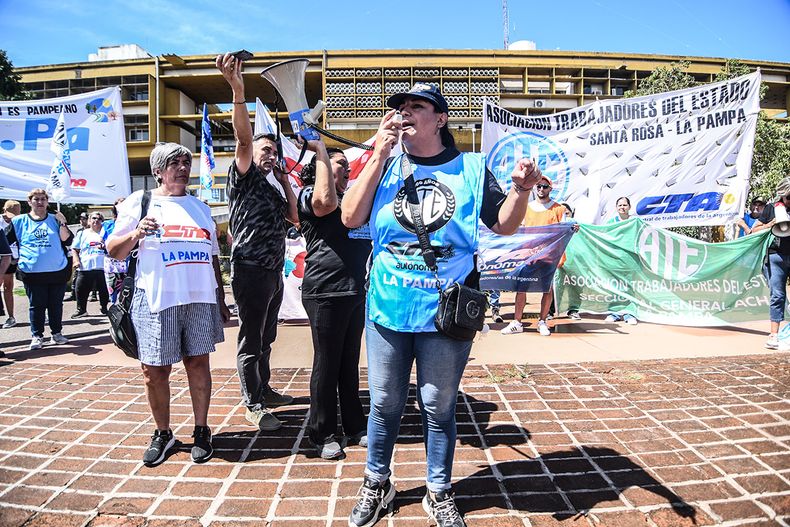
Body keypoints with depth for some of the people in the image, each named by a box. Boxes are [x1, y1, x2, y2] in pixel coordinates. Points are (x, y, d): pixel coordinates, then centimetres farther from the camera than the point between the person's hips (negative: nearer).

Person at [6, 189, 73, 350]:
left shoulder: (56, 219, 7)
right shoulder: (19, 221, 6)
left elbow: (67, 240, -3)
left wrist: (62, 223, -13)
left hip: (58, 271, 1)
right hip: (33, 273, -1)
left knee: (56, 305, 8)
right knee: (36, 305, 3)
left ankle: (57, 333, 21)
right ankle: (36, 336, 14)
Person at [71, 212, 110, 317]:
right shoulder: (82, 233, 13)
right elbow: (75, 249, 11)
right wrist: (76, 260, -4)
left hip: (102, 268, 0)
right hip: (85, 268, 1)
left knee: (104, 290, 5)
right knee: (81, 290, 2)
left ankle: (105, 308, 20)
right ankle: (81, 310, 15)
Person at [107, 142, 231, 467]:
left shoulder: (200, 207, 19)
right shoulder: (140, 202, 5)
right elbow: (114, 251, 2)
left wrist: (221, 301, 16)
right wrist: (136, 234, -19)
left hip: (200, 299, 3)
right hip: (157, 299, -3)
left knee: (198, 363, 5)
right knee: (155, 370, 2)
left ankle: (201, 430, 18)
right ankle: (162, 433, 21)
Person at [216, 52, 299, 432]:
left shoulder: (272, 190, 21)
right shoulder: (243, 178, -3)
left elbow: (295, 217, 11)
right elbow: (243, 138, -19)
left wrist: (286, 182, 10)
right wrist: (238, 91, -33)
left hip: (274, 272, 9)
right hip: (251, 271, -8)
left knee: (266, 337, 17)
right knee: (251, 339, -2)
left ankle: (263, 390, 30)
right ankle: (253, 405, 6)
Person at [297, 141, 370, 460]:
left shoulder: (349, 199, 20)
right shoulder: (309, 194, -5)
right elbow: (326, 201, -27)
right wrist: (320, 149, -18)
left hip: (354, 292, 8)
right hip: (326, 293, -8)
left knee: (350, 364, 16)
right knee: (327, 365, 1)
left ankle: (355, 428, 27)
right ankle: (323, 435, 16)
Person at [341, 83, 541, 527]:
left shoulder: (471, 168, 2)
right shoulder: (386, 166, 5)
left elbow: (504, 226, 1)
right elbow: (351, 217, -7)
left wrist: (521, 190, -19)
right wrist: (379, 155, -10)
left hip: (445, 311, -1)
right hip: (388, 308, 2)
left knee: (438, 407, 13)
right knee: (385, 404, 15)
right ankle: (377, 485, 38)